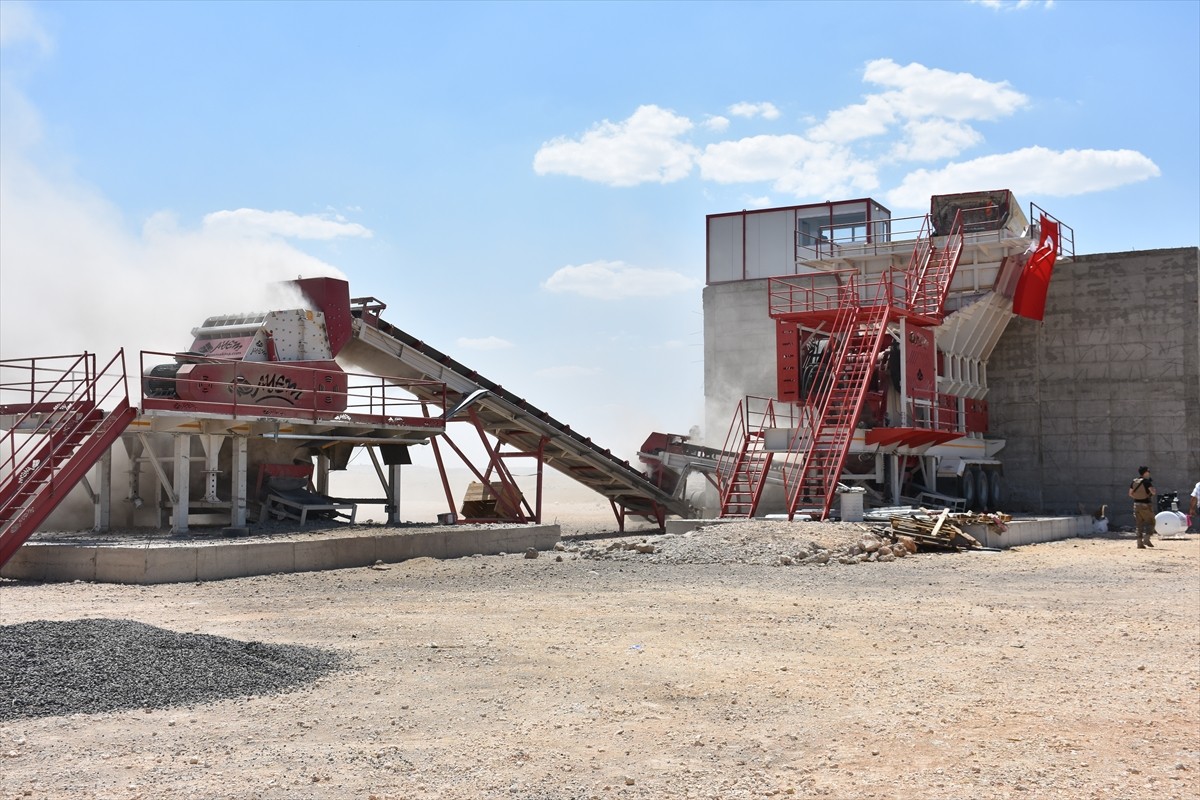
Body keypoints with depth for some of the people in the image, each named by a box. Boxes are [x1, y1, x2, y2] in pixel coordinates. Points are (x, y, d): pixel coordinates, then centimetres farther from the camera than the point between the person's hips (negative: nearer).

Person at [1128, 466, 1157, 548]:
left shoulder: (1134, 482, 6)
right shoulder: (1146, 481, -13)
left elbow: (1130, 494, 11)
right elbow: (1153, 492, -21)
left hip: (1136, 504, 6)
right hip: (1146, 505, -6)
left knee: (1139, 524, 10)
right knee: (1150, 522, 5)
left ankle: (1139, 542, 7)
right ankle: (1146, 539, -10)